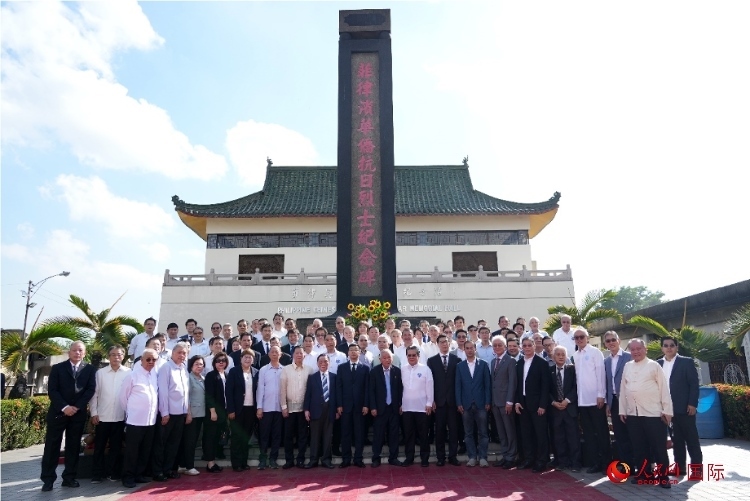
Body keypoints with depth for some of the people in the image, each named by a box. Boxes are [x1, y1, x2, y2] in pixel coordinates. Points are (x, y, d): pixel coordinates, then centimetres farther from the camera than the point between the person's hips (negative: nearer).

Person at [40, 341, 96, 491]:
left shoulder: (89, 369, 6)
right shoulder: (57, 368, 4)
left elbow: (91, 389, -1)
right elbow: (52, 390, -4)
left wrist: (77, 407, -12)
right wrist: (64, 407, -15)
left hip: (78, 413, 1)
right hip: (58, 412, -1)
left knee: (73, 446, 5)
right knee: (52, 445, 1)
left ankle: (69, 477, 13)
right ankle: (48, 479, 8)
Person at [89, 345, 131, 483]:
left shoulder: (129, 372, -2)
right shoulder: (100, 373, 1)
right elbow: (94, 393, 2)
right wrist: (93, 413, -3)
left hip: (120, 417, 0)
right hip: (102, 417, 1)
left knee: (116, 447, 11)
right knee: (99, 447, 9)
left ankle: (113, 472, 22)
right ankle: (97, 474, 19)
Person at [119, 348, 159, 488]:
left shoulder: (155, 374, 6)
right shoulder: (133, 375, -9)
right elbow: (122, 396, -2)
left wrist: (155, 411, 8)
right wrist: (130, 410, 5)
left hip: (151, 419, 5)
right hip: (135, 419, -5)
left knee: (145, 450, 13)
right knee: (132, 451, 4)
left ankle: (139, 474, 25)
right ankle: (128, 476, 15)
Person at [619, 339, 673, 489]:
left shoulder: (654, 365, 0)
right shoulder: (627, 366, 12)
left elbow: (664, 388, -2)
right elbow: (623, 388, 13)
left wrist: (667, 410, -7)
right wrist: (622, 410, 10)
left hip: (653, 413, -4)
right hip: (632, 413, 4)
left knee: (658, 446, 1)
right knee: (639, 445, 11)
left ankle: (663, 476, 11)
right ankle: (642, 472, 23)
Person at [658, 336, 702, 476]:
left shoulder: (686, 362, -2)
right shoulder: (658, 364, 8)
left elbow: (694, 384, -5)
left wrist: (692, 404, -13)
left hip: (685, 407, -4)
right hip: (668, 408, 4)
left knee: (691, 438, 4)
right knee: (676, 438, 9)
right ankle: (680, 467, 15)